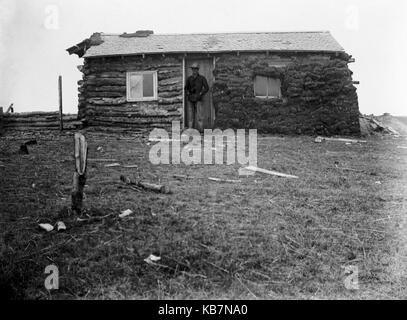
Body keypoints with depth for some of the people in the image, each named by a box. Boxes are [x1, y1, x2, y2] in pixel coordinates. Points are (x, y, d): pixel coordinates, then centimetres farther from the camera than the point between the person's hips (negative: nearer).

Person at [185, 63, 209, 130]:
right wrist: (188, 94, 2)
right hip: (190, 99, 3)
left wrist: (200, 94, -10)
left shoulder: (202, 78, 0)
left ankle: (200, 129, -6)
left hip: (198, 99, -3)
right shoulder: (189, 78, 10)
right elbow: (186, 88, 21)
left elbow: (207, 88, -2)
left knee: (198, 114, -9)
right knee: (191, 115, 2)